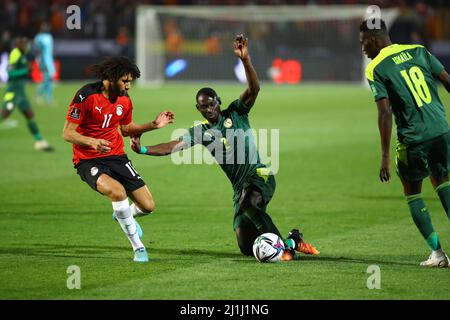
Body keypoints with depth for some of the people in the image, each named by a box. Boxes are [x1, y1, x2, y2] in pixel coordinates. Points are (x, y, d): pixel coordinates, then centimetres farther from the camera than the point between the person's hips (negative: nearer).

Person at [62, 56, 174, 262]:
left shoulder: (125, 101, 4)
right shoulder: (86, 96, -16)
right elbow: (67, 133, -15)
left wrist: (154, 125, 9)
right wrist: (92, 141, -32)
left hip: (117, 158, 6)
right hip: (88, 161, -6)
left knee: (148, 206, -3)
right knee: (118, 191, -34)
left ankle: (124, 215, 36)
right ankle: (138, 247, -17)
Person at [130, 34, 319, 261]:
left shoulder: (236, 113, 2)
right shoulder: (202, 132, 10)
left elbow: (253, 89, -13)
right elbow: (174, 146, 1)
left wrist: (245, 60, -28)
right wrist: (143, 150, -13)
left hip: (260, 175, -5)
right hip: (240, 187, 5)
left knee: (248, 201, -40)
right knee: (247, 248, -1)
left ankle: (284, 246, -26)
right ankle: (292, 241, 22)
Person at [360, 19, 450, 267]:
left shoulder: (376, 69, -5)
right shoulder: (418, 51, 9)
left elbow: (385, 113, -12)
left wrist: (385, 157, -10)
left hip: (413, 138, -4)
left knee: (412, 192, 14)